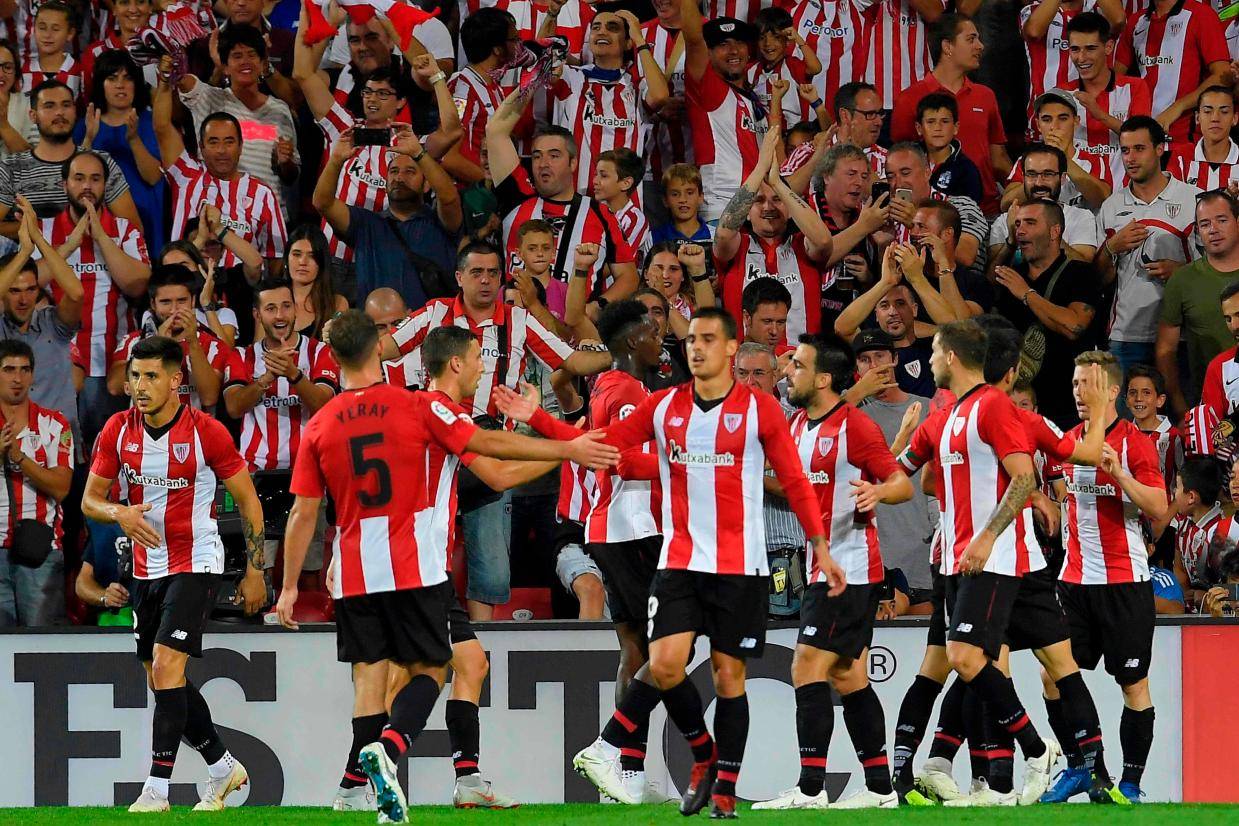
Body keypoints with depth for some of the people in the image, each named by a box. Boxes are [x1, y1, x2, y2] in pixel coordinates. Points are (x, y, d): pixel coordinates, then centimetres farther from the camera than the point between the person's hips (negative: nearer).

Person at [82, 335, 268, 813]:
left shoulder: (206, 433, -14)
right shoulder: (119, 430, -2)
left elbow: (247, 500, -3)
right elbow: (90, 500, 4)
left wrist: (255, 571, -3)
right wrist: (119, 513, -19)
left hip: (195, 563, -6)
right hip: (146, 567, 6)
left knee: (167, 665, -19)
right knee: (161, 680, 11)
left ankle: (157, 788, -19)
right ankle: (223, 769, 30)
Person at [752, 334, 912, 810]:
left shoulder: (854, 426, -13)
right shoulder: (799, 426, 13)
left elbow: (903, 484, -13)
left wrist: (877, 492, -33)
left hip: (852, 568, -9)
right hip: (824, 568, 9)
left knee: (808, 666, -13)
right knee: (847, 677, 10)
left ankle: (810, 789, -14)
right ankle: (880, 788, 14)